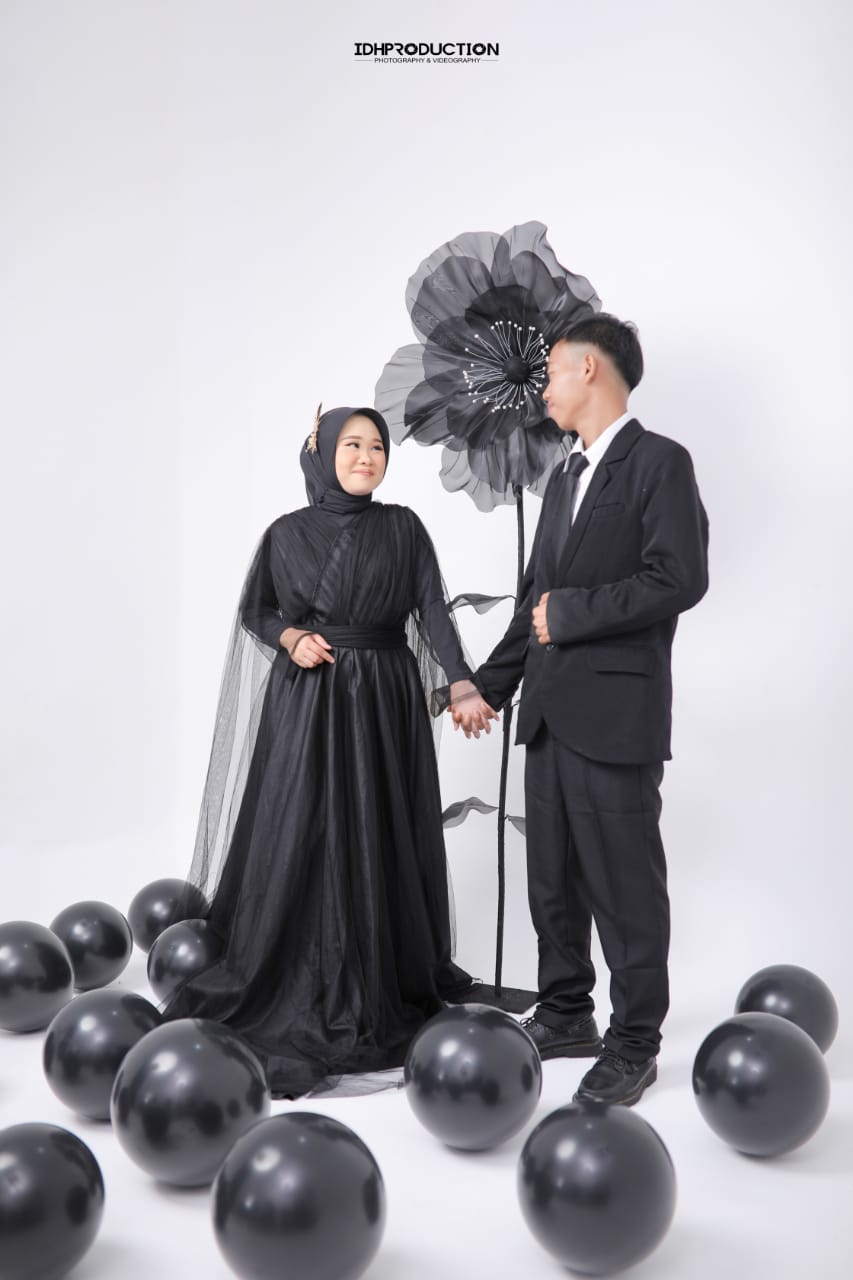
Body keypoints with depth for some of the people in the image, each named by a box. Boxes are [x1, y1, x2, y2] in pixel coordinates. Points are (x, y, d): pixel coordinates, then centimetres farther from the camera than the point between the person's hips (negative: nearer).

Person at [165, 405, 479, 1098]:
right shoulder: (288, 534, 4)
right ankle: (294, 991, 11)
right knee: (302, 841, -2)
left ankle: (386, 983, 17)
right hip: (309, 703, -1)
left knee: (383, 843, 3)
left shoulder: (403, 527, 4)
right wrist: (290, 637, -9)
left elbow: (433, 608, -5)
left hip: (388, 703, 1)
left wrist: (460, 680, -20)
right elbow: (256, 611, 12)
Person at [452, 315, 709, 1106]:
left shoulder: (659, 462, -6)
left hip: (614, 714, -8)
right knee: (552, 883, 15)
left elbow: (680, 580, -17)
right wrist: (491, 686, 20)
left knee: (624, 889, 1)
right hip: (550, 712, 8)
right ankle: (565, 1018, 29)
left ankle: (634, 1046, 14)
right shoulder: (566, 477, 18)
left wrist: (571, 613, -13)